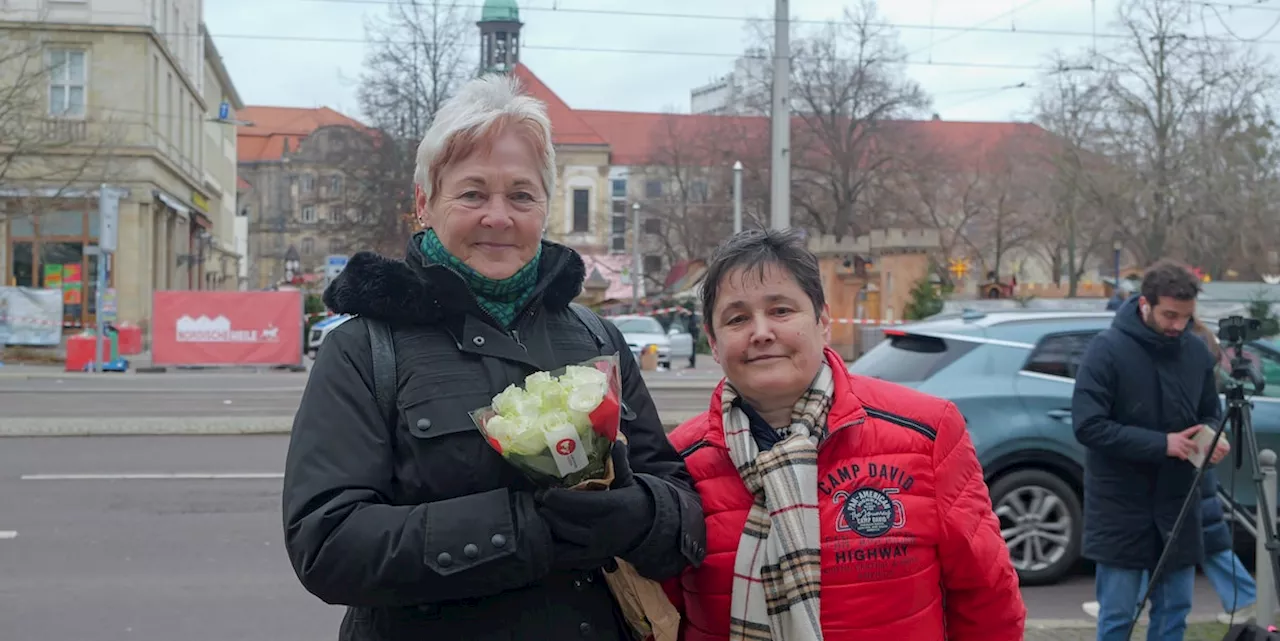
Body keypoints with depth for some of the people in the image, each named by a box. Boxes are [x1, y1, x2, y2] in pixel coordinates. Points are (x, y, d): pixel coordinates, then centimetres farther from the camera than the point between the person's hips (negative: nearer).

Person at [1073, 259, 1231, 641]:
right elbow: (1088, 425, -18)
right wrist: (1162, 444, -22)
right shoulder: (1108, 349, -13)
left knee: (1175, 609, 11)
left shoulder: (1196, 351, 3)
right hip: (1120, 506, -5)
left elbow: (1210, 414, 14)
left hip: (1177, 503, 5)